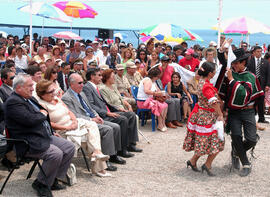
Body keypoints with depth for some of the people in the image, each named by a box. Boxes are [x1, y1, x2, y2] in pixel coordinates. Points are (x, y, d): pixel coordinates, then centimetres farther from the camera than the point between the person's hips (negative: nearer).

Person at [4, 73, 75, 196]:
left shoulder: (29, 99, 17)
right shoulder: (13, 102, -14)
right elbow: (30, 120, -26)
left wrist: (51, 132, 17)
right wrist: (43, 114, -7)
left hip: (46, 136, 10)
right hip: (29, 143, -10)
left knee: (70, 148, 0)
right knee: (56, 154, -28)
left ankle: (53, 180, 9)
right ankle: (41, 184, -6)